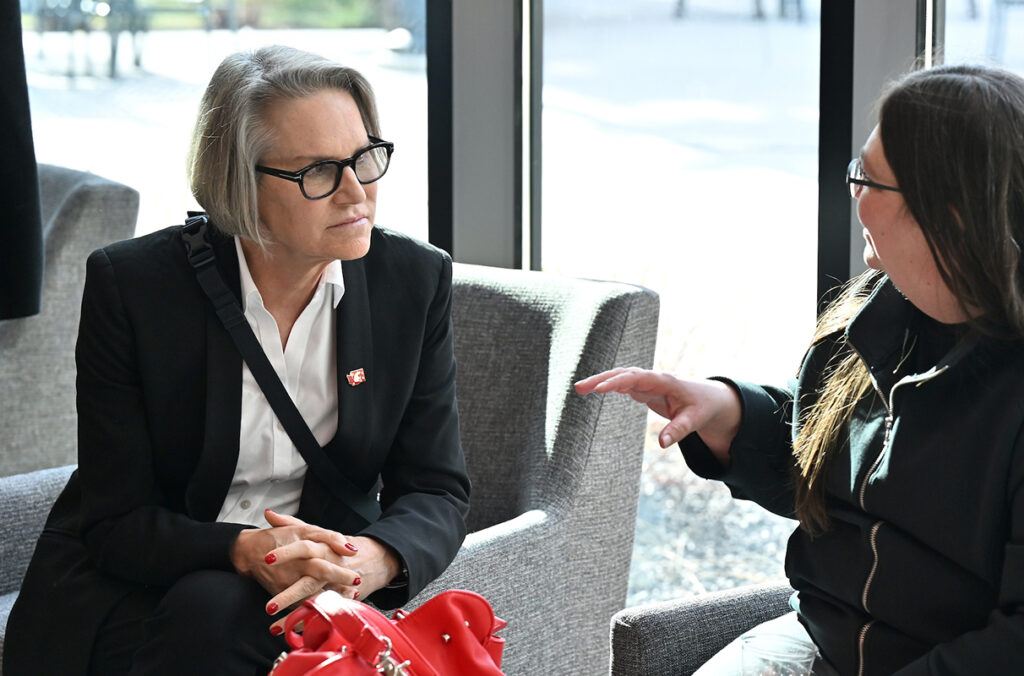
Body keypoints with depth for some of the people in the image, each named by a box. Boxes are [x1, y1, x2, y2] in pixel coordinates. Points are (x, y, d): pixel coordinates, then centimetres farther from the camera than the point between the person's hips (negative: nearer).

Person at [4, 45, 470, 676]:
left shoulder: (416, 280, -4)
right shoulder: (130, 285, -12)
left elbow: (437, 492, -2)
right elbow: (116, 521, -10)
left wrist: (374, 558, -26)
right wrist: (243, 550, -30)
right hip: (129, 593, 0)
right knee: (209, 609, -33)